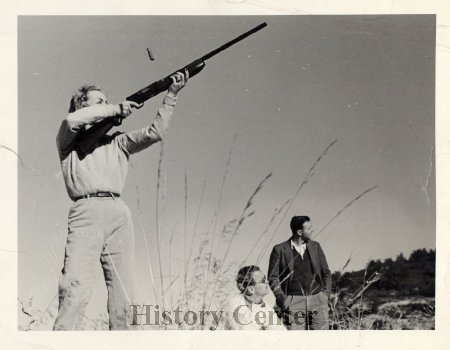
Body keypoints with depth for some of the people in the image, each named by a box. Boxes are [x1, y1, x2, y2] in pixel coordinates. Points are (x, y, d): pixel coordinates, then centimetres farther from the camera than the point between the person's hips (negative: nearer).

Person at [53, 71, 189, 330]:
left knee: (123, 297, -4)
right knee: (75, 290, -20)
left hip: (120, 214, 5)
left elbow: (155, 132, 18)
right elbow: (72, 120, -6)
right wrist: (116, 110, 1)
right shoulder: (69, 139, 17)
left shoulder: (117, 141, 27)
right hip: (87, 211, -4)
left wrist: (171, 95, 11)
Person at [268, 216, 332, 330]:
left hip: (317, 299, 3)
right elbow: (273, 278, 2)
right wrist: (282, 299, -8)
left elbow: (326, 272, 17)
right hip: (294, 301, -3)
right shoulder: (280, 250, 0)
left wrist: (325, 294, 4)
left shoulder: (315, 246, 12)